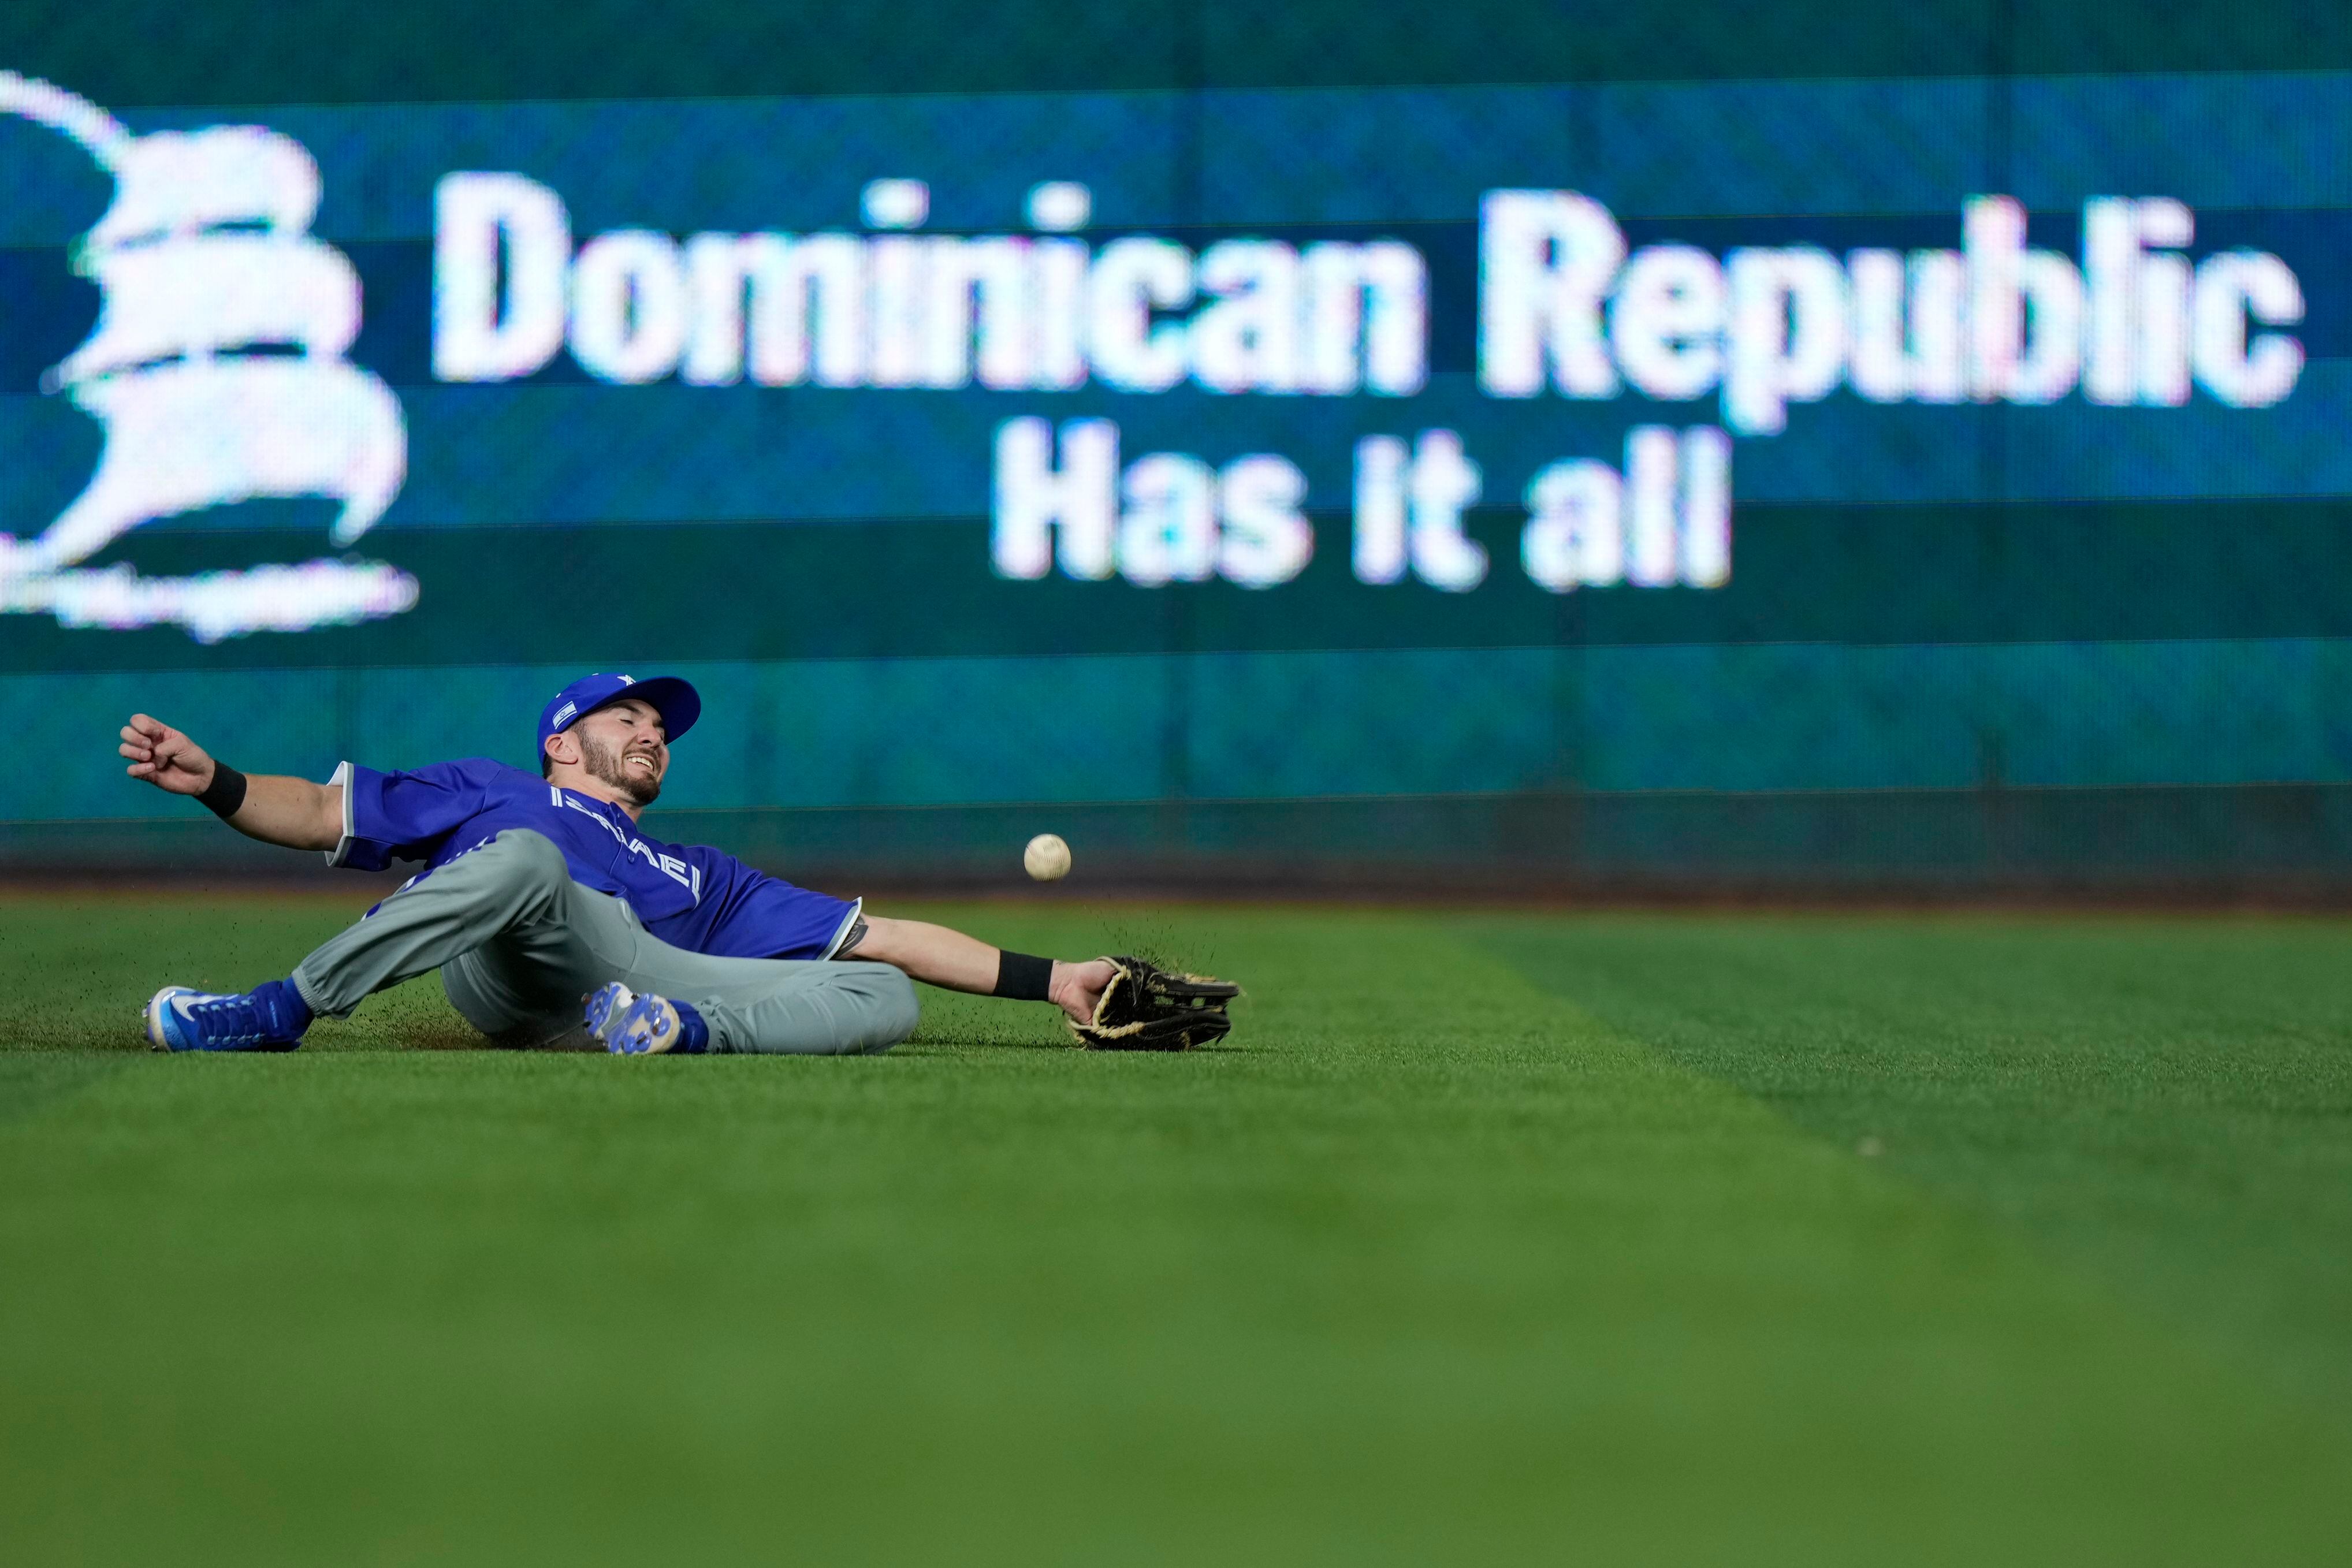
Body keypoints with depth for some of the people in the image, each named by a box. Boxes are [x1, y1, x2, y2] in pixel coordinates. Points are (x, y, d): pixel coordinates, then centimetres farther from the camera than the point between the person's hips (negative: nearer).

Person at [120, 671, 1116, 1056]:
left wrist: (1048, 980, 29)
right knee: (526, 859, -37)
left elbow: (890, 943, 38)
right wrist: (211, 782, 7)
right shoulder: (488, 793, 37)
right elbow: (321, 813, 26)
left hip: (648, 967, 3)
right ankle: (282, 1013, -33)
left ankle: (687, 1030, -40)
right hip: (509, 974, -3)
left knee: (884, 999, -15)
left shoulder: (701, 877, 44)